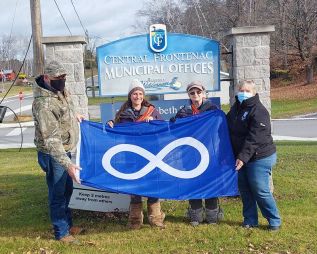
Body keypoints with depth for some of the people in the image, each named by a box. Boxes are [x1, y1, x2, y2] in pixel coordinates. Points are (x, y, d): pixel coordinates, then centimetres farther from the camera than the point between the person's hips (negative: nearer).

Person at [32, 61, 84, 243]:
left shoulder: (61, 91, -1)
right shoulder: (44, 104, -29)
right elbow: (51, 139, -35)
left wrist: (73, 115, 20)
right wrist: (67, 164, -40)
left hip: (65, 150, 9)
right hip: (54, 154, -9)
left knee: (67, 190, 21)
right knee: (58, 194, 4)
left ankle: (68, 224, 38)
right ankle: (61, 233, 20)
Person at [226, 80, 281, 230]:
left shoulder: (259, 111, -16)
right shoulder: (235, 108, 10)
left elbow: (254, 139, -23)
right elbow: (228, 129, 21)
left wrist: (243, 157, -28)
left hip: (260, 157, -8)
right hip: (241, 157, 8)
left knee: (260, 190, -4)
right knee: (244, 189, 11)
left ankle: (274, 221, 13)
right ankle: (250, 220, 25)